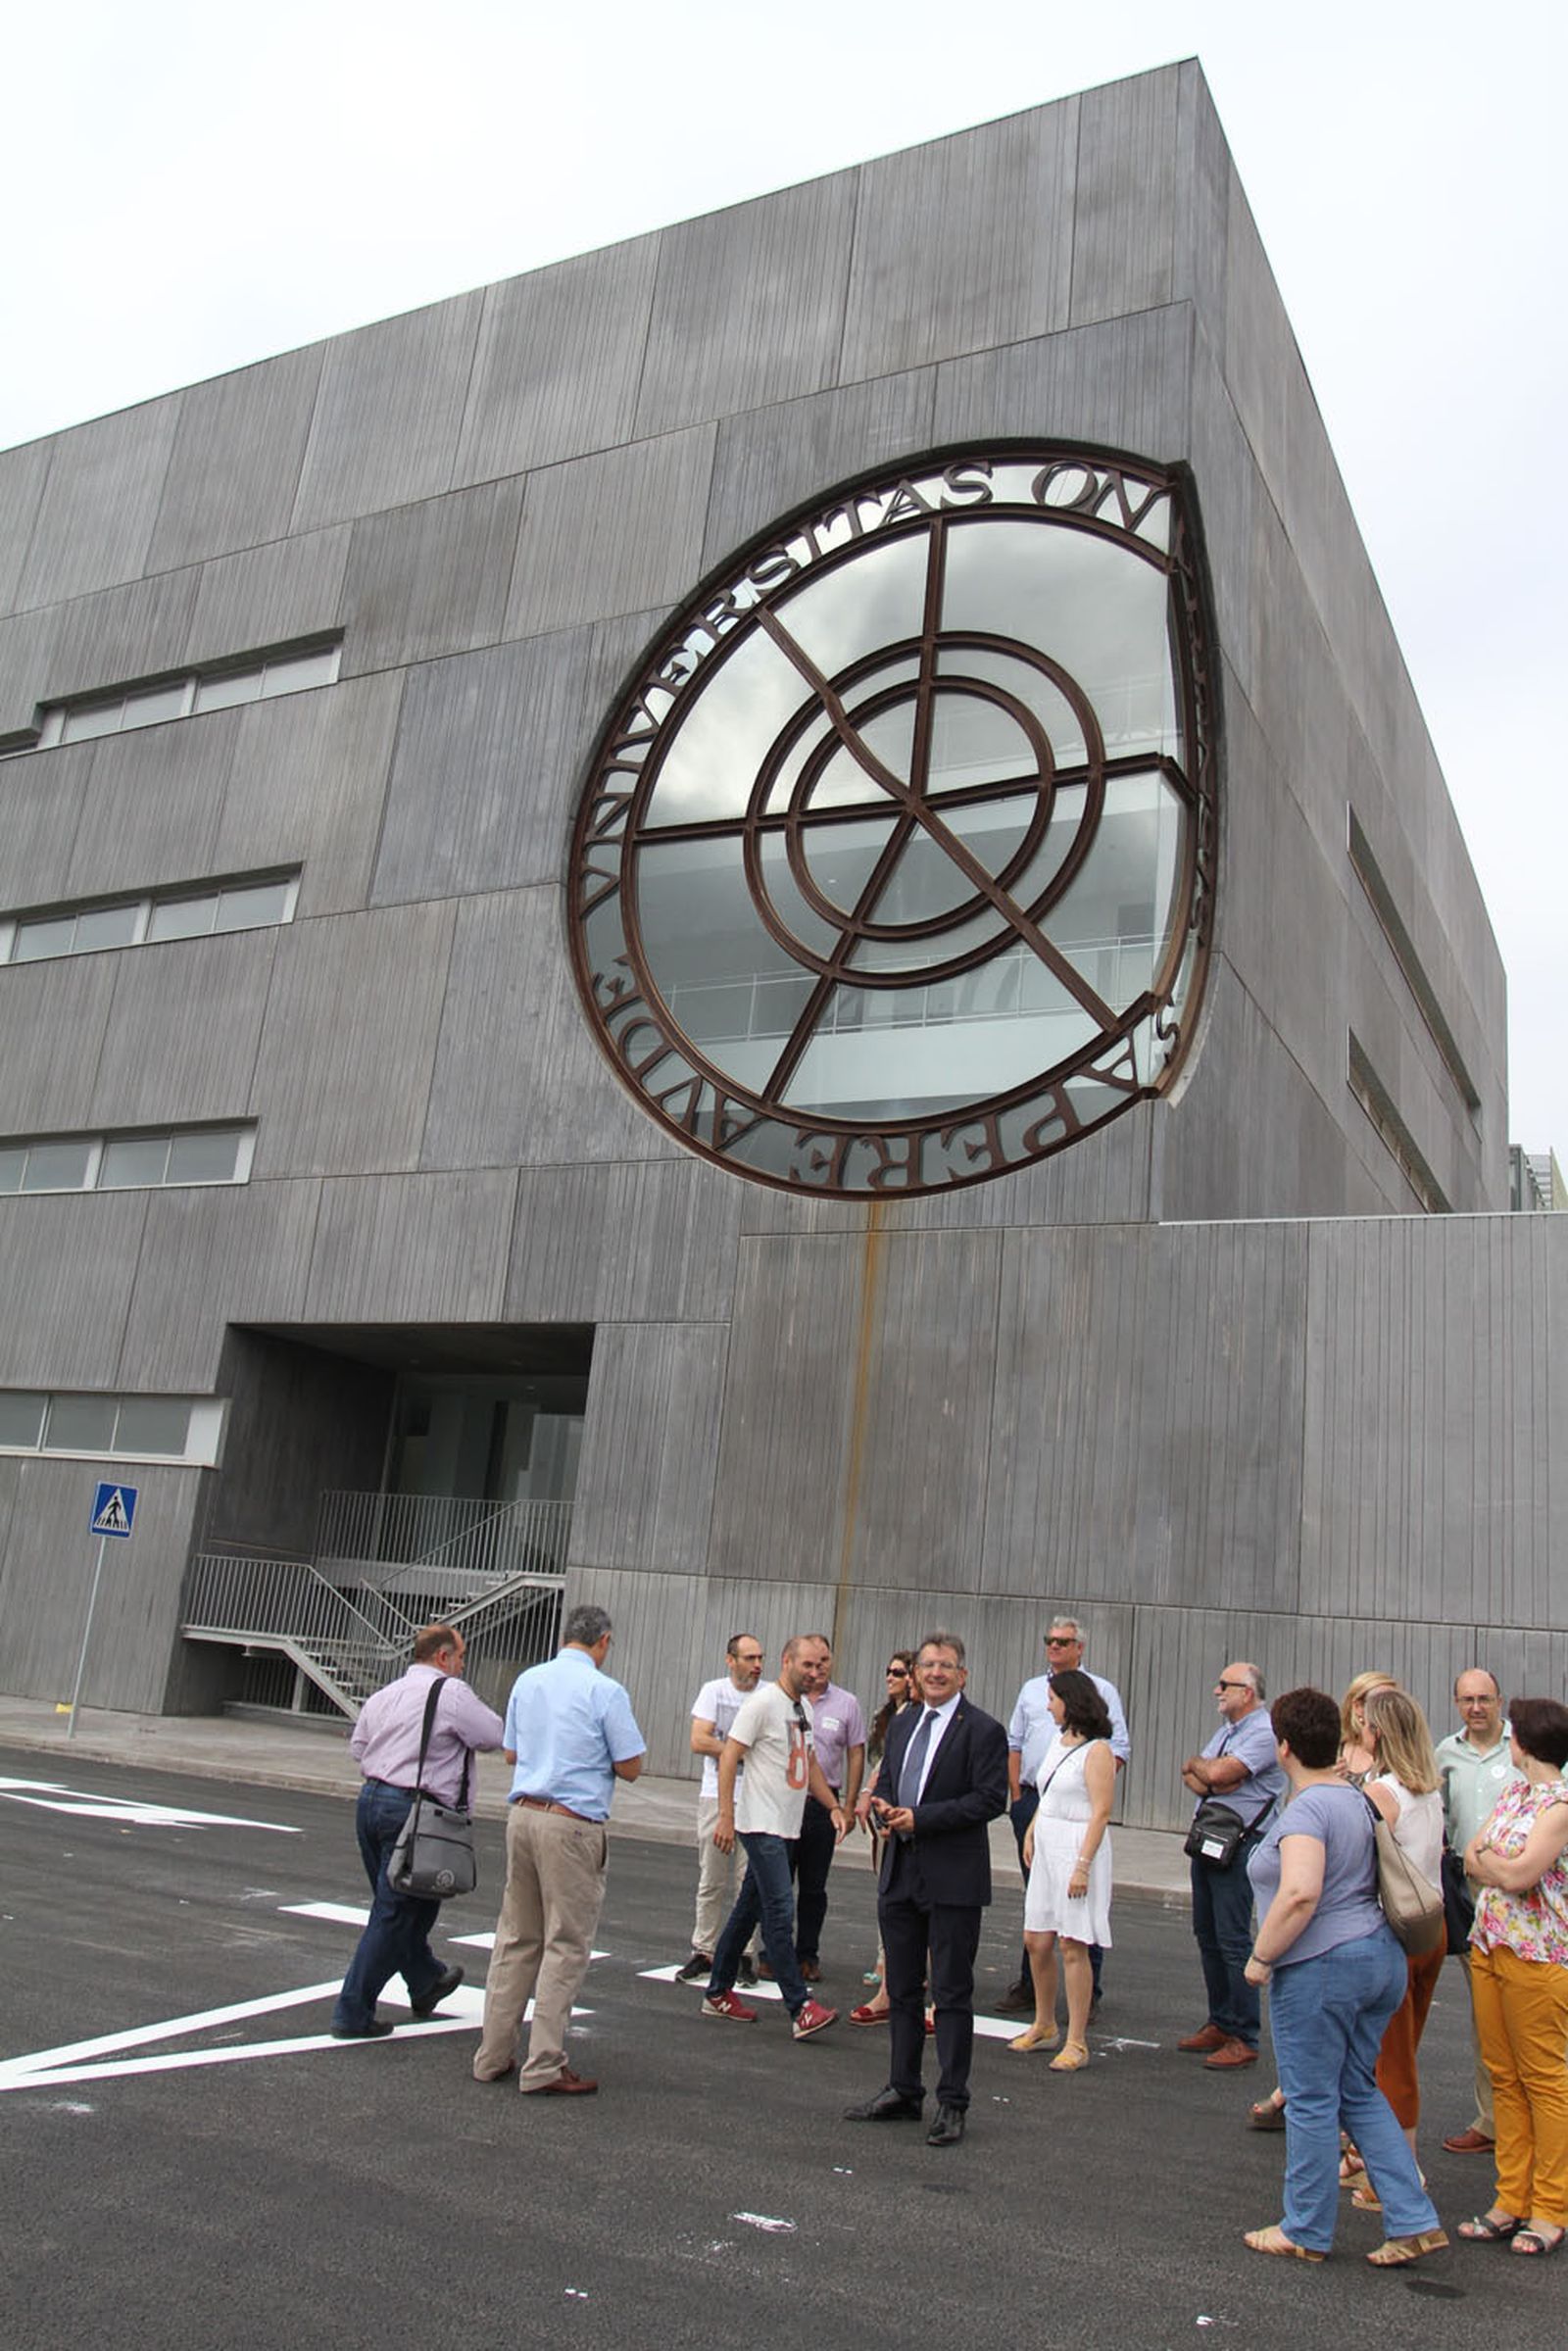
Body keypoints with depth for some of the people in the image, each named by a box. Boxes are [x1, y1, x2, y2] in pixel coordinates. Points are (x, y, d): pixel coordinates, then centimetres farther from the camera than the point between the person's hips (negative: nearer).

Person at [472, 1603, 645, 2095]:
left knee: (516, 1939, 15)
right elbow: (630, 1767, -6)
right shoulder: (605, 1691, -10)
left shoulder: (528, 1681, 9)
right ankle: (544, 2067, 5)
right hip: (572, 1824, -6)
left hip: (523, 1814, 6)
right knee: (566, 1946, 2)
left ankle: (493, 2055, 20)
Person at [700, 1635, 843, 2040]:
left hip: (786, 1827, 9)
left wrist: (834, 1806, 14)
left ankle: (718, 1994, 23)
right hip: (761, 1824, -9)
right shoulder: (763, 1702, -13)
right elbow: (728, 1758, -15)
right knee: (780, 1911, -11)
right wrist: (725, 1816, -19)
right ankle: (800, 2009, -11)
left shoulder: (804, 1707, 14)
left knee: (749, 1909, 14)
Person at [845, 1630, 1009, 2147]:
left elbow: (991, 1799, -17)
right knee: (902, 1989, 15)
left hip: (953, 1878, -7)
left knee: (952, 1993, 2)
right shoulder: (903, 1723, 13)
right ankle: (903, 2092, 27)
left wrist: (919, 1818, -19)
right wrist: (882, 1805, -4)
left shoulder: (983, 1731, -10)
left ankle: (952, 2104, 12)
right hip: (900, 1873, 7)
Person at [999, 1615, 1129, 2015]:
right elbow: (1014, 1743, 17)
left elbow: (1119, 1749, -2)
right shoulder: (1031, 1690, 15)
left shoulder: (1102, 1690, 2)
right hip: (1032, 1801, 4)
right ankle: (1028, 1986, 19)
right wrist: (1016, 1795, 8)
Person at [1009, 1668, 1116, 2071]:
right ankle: (1044, 2026, 27)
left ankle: (1077, 2044, 5)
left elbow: (1100, 1813, -16)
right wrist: (1030, 1832, 8)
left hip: (1078, 1848, -8)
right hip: (1048, 1848, 8)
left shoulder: (1096, 1750, -12)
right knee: (1036, 1940, 11)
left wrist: (1082, 1865, -21)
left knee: (1072, 1947, -3)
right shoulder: (1060, 1743, 13)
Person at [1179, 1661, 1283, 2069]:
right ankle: (1220, 2024, 22)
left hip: (1240, 1843, -9)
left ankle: (1244, 2038, -1)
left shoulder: (1264, 1732, -13)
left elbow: (1217, 1772, -21)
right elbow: (1191, 1777, 12)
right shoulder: (1227, 1729, 17)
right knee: (1207, 1934, 12)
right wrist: (1210, 1781, -9)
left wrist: (1197, 1765, 0)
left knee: (1232, 1940, -8)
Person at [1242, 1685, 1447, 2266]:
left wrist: (1261, 1957, -19)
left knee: (1312, 2102, 5)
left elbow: (1300, 1894, -29)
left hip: (1320, 1966, -9)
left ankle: (1305, 2233, 17)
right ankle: (1414, 2222, 17)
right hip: (1380, 1957, 9)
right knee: (1359, 2093, 19)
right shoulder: (1358, 1799, 9)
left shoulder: (1307, 1809, -19)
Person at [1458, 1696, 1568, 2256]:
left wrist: (1488, 1857, -3)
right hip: (1489, 1945, 8)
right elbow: (1471, 1860, 9)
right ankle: (1512, 2200, 19)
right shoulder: (1511, 1794, 12)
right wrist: (1505, 1865, -9)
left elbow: (1518, 1875, -20)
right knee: (1503, 2077, 11)